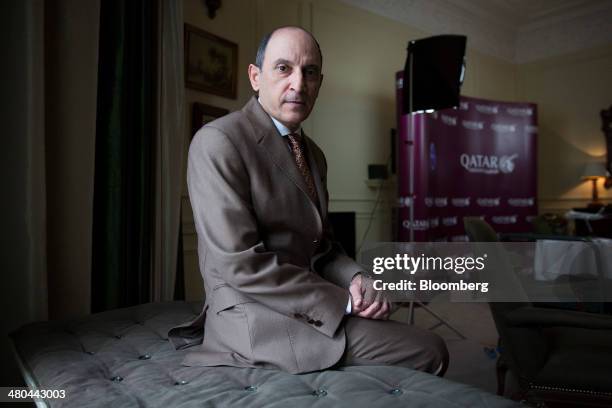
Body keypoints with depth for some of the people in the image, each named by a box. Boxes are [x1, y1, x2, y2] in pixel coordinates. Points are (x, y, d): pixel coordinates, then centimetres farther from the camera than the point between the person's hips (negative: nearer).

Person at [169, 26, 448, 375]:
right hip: (256, 319, -8)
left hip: (312, 309, 8)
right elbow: (241, 264, -20)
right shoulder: (217, 142, -14)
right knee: (428, 351, -16)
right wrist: (342, 300, -17)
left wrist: (356, 279, -6)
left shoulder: (314, 154, 13)